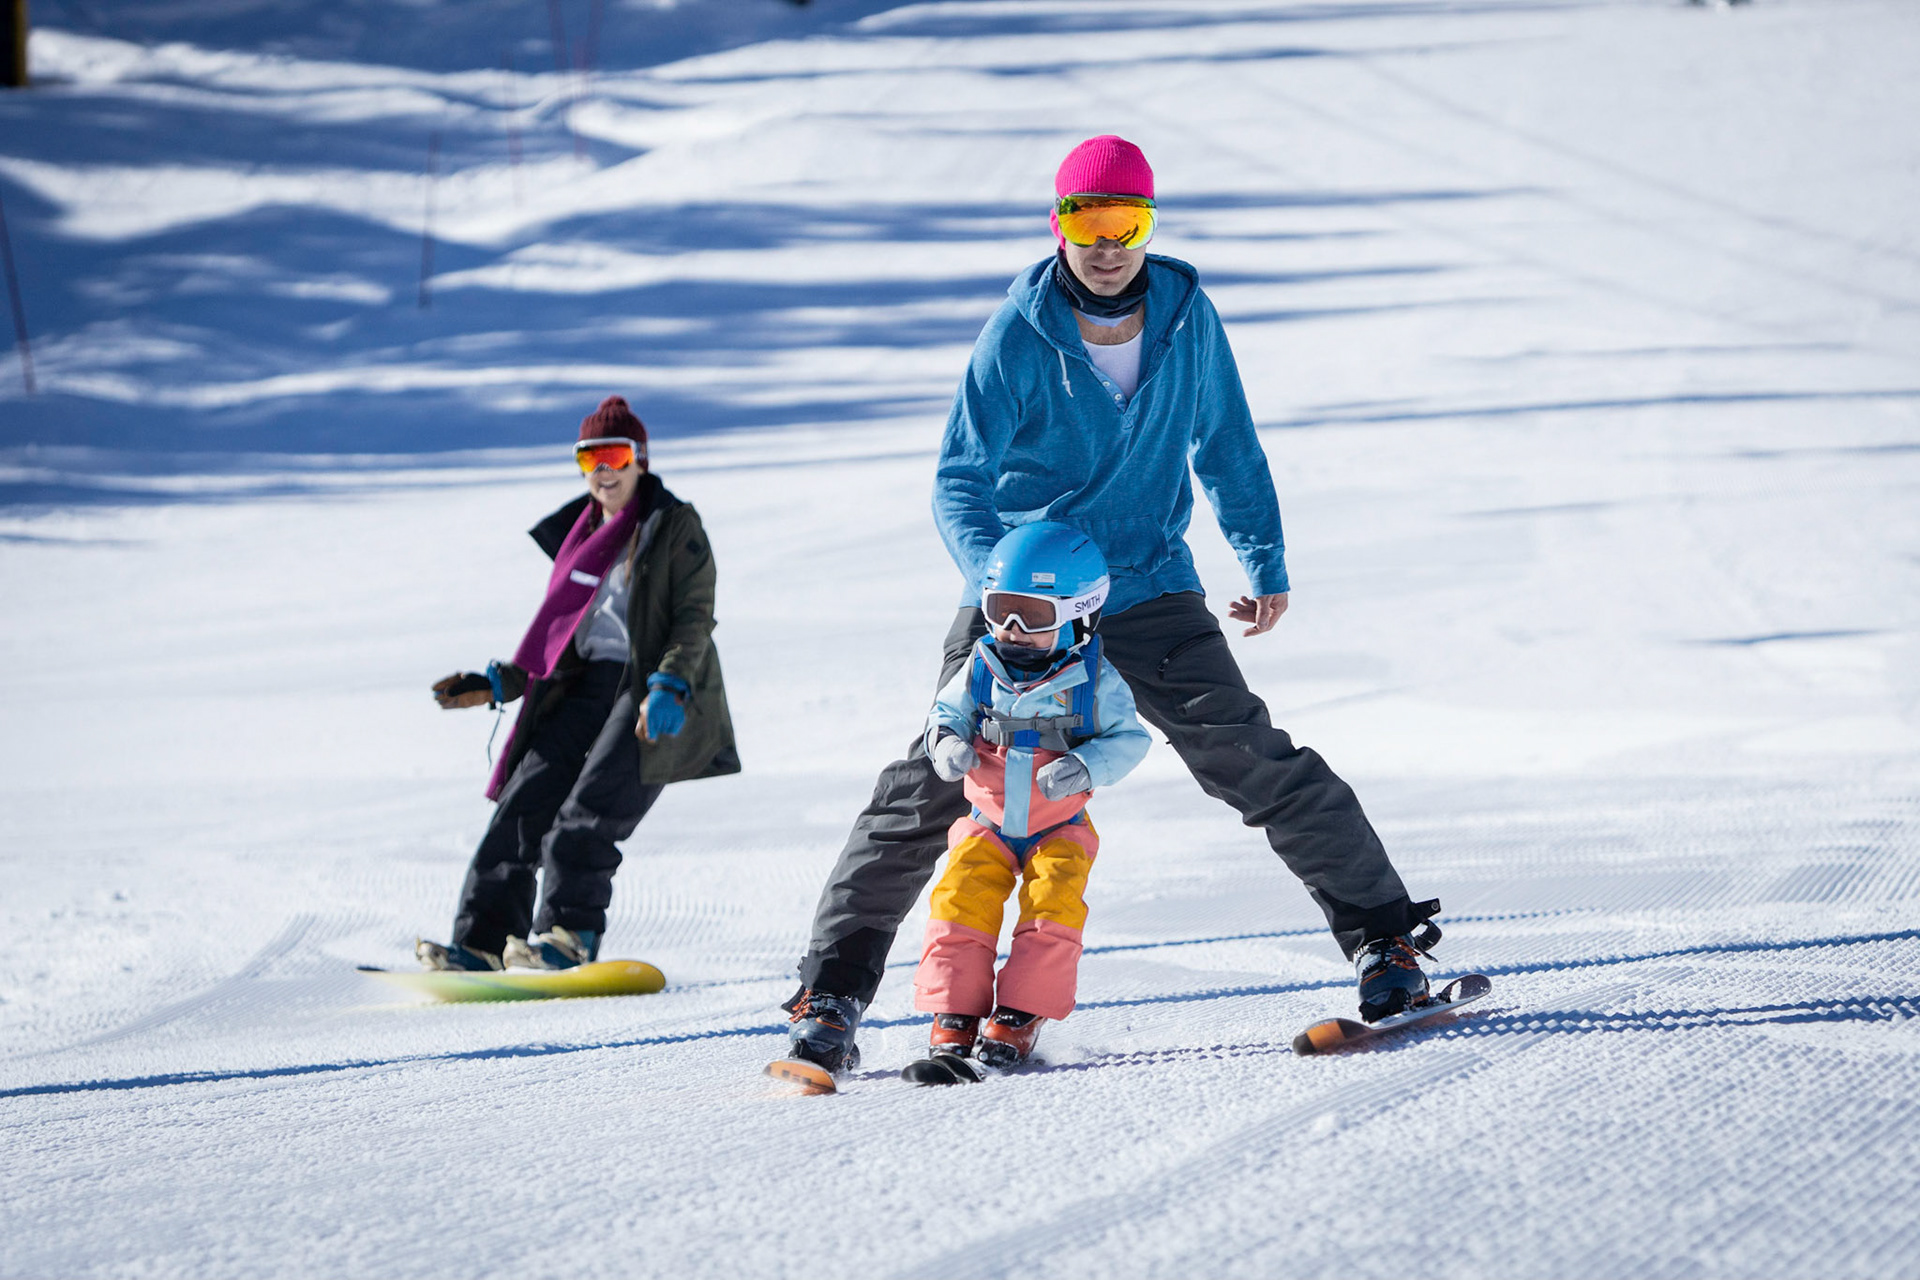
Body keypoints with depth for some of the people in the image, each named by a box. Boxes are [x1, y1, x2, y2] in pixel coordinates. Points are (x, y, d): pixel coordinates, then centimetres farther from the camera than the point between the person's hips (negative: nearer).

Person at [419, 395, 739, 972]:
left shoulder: (675, 525, 1)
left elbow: (695, 619, -7)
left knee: (587, 813, -23)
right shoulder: (585, 532, 20)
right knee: (526, 801, -8)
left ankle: (570, 935, -23)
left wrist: (668, 687, -22)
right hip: (587, 686, 6)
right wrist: (499, 685, 17)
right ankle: (484, 940, -10)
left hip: (653, 693, -6)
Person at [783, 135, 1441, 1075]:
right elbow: (960, 482, -13)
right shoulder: (1018, 337, -13)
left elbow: (1226, 445, 13)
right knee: (931, 785, -7)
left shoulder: (1186, 316, -3)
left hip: (1149, 589, 2)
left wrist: (1264, 562, 15)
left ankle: (1384, 935, 2)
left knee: (1252, 762, -8)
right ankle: (832, 993, -2)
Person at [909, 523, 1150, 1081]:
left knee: (1053, 907, -20)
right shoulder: (980, 670, -5)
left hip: (1060, 828, -2)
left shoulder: (1094, 680, -12)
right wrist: (946, 743, -16)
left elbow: (1127, 737, -10)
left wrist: (1084, 766, -28)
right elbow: (946, 712, 7)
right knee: (961, 903, -15)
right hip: (988, 824, 2)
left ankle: (1018, 1019, -8)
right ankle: (953, 1024, -12)